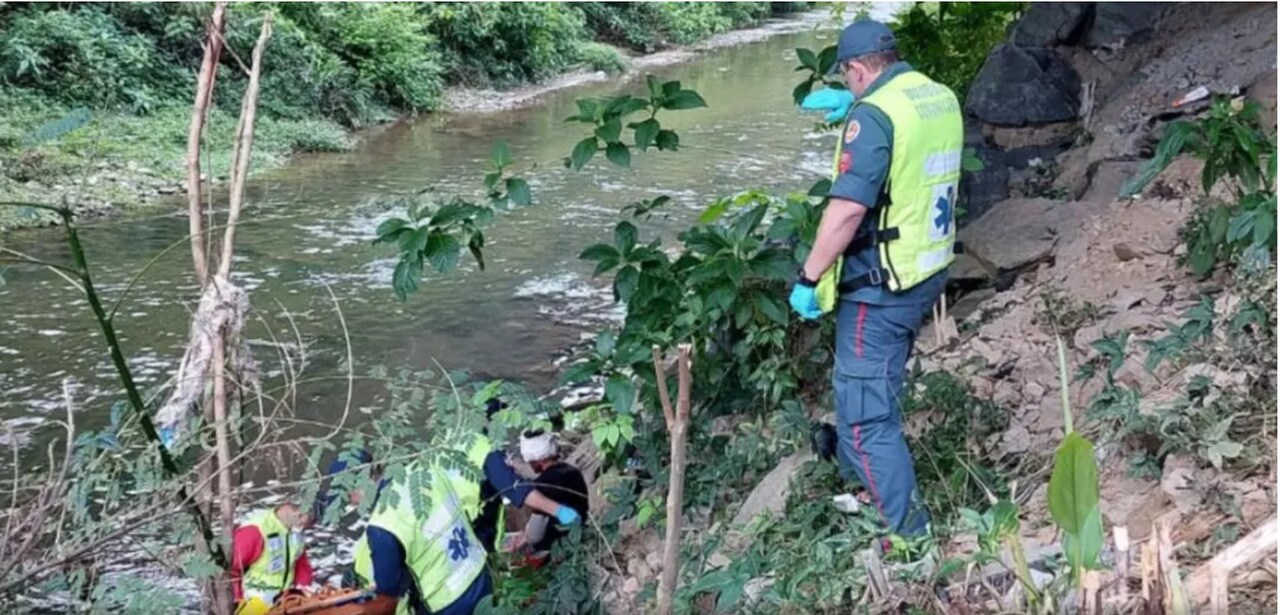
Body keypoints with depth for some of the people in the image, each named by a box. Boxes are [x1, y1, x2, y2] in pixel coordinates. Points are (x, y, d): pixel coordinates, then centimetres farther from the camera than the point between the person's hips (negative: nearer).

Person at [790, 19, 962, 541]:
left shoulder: (874, 115, -20)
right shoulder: (942, 99, 7)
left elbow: (847, 210, -25)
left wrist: (808, 279, -16)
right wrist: (854, 107, 29)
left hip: (881, 287, -9)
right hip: (928, 273, 9)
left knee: (867, 409, -3)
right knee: (867, 383, 29)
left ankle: (910, 533, -1)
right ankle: (852, 468, 50)